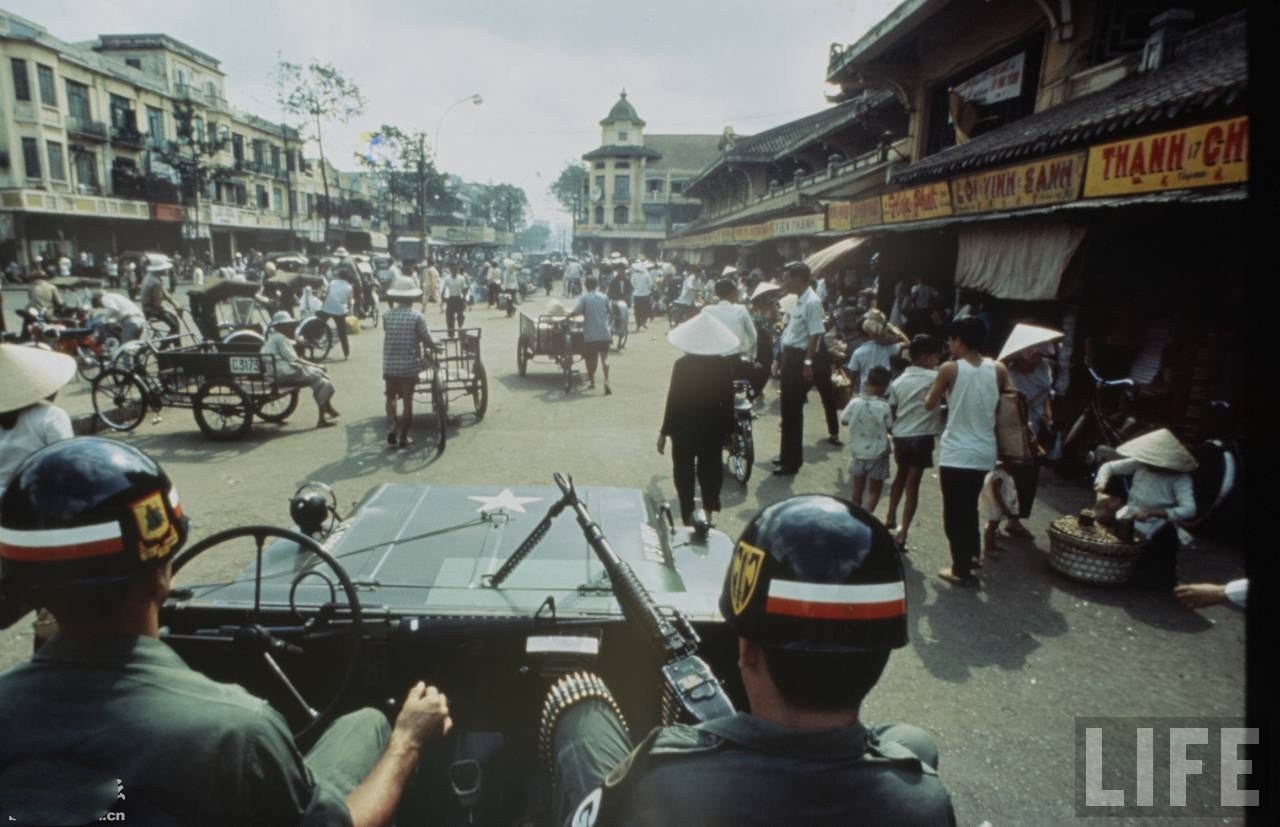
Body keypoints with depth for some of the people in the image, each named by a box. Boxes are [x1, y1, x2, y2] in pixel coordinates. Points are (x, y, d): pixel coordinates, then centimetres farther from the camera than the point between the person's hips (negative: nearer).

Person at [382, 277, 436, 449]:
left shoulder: (387, 316, -3)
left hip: (390, 365, 2)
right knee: (407, 401, 9)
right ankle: (403, 437, 14)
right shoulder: (417, 317, -11)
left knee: (391, 398, 20)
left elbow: (388, 336, 3)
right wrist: (432, 349, 13)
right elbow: (428, 341, -11)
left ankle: (391, 427, -1)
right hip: (410, 366, -2)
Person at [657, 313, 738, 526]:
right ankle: (709, 512, 23)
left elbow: (673, 399, -12)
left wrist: (664, 432, -4)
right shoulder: (723, 365, -7)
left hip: (684, 427, -2)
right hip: (713, 426, 2)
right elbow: (728, 401, -2)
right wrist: (728, 430, 10)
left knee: (684, 471, 11)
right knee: (710, 467, 18)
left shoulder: (681, 365, -14)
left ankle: (688, 517, 13)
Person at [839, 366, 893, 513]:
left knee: (858, 489, 17)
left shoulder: (855, 403, -10)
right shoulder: (884, 407, -18)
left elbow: (844, 420, 5)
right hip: (877, 455, -3)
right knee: (874, 490, 9)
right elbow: (890, 429, -9)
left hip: (857, 452, 3)